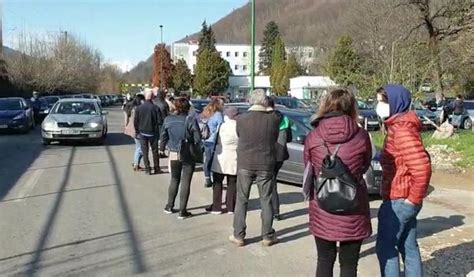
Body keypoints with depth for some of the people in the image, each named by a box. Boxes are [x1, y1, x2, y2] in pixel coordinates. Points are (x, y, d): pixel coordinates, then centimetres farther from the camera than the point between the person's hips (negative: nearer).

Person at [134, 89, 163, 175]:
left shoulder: (139, 108, -5)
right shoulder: (155, 108, -12)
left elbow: (135, 122, 0)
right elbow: (159, 121, -11)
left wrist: (137, 131, 12)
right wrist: (158, 131, 5)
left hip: (142, 132, 1)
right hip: (153, 132, -1)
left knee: (145, 151, 7)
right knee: (155, 151, 10)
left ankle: (147, 169, 7)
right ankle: (157, 169, 15)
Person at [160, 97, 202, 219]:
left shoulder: (168, 120, -4)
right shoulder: (191, 120, -14)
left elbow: (164, 136, 5)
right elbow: (197, 139, -13)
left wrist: (162, 148, 23)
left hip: (173, 155, 3)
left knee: (174, 180, 20)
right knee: (185, 182, 5)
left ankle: (170, 206, 28)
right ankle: (182, 211, 9)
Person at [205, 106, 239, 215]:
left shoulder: (222, 126, -11)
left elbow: (215, 141, -5)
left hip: (221, 158, -2)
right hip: (234, 159, 2)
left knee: (217, 183, 9)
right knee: (232, 184, 11)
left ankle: (216, 207, 12)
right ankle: (231, 208, 15)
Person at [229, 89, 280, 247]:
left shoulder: (241, 119, -9)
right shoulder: (273, 119, -10)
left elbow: (239, 137, 5)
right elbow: (275, 138, 2)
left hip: (245, 165, 0)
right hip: (266, 166, 0)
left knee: (241, 200, 11)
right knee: (266, 201, 11)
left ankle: (238, 236, 15)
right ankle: (267, 236, 18)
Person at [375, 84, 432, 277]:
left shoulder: (402, 130, -20)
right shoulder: (399, 127, 12)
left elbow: (422, 167, -28)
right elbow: (420, 160, 21)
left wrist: (414, 198, -18)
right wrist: (412, 197, 16)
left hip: (399, 200, -10)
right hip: (403, 199, 10)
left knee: (385, 248, 1)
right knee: (408, 247, 16)